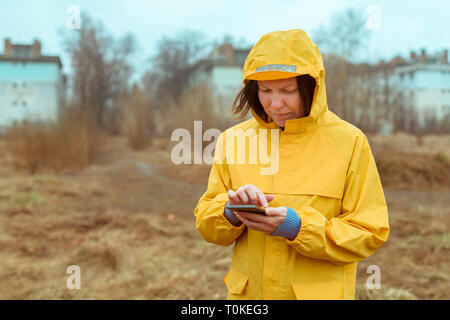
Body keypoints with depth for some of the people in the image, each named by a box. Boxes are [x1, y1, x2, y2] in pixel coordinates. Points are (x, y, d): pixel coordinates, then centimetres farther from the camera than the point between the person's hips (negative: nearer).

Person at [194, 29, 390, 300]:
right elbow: (206, 224, 2)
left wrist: (299, 228, -21)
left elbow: (370, 234, -9)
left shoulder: (348, 141, -9)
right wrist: (231, 212, -19)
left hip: (319, 292, -2)